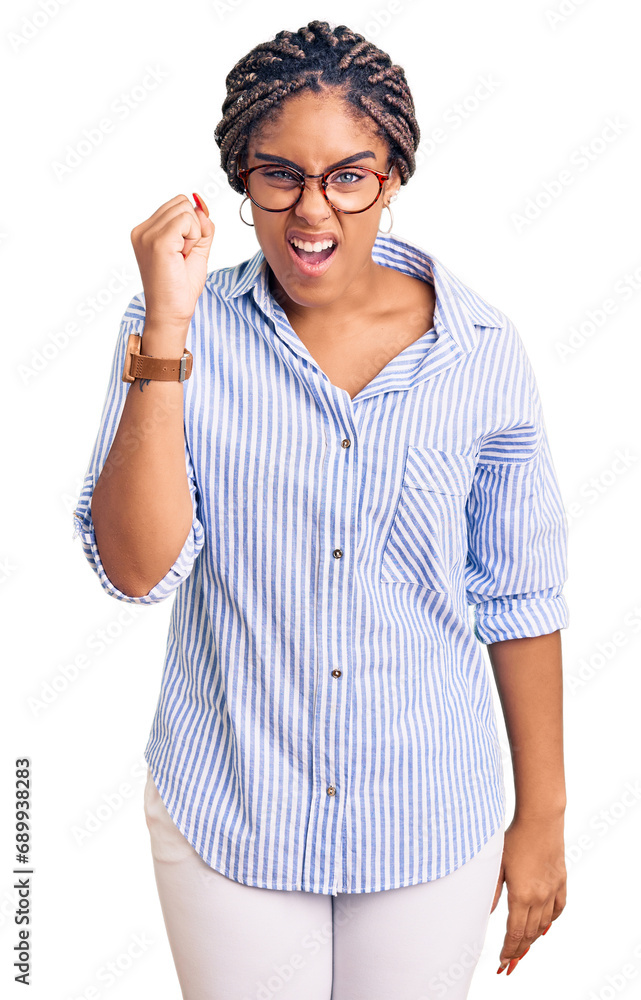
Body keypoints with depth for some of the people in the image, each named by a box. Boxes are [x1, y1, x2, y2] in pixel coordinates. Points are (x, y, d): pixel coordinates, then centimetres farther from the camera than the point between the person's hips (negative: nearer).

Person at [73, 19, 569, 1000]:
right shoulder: (185, 329, -9)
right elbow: (137, 569, -18)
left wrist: (543, 816, 3)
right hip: (225, 817, 0)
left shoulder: (481, 350, -8)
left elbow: (518, 597, -2)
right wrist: (167, 330, -25)